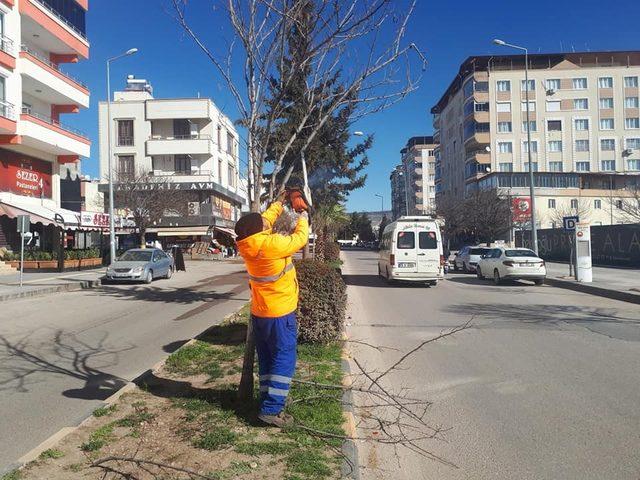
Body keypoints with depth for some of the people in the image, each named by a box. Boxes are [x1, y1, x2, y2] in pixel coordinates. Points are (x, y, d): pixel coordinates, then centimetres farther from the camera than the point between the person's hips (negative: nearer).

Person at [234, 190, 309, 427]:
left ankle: (269, 398, 26)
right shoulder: (271, 244, -25)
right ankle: (272, 409, -2)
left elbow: (264, 220, 16)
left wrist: (279, 203, 24)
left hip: (259, 312, 8)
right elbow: (299, 239, -10)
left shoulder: (247, 243, -2)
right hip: (280, 313, -8)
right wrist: (303, 217, 7)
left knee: (267, 359, 16)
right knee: (284, 360, -1)